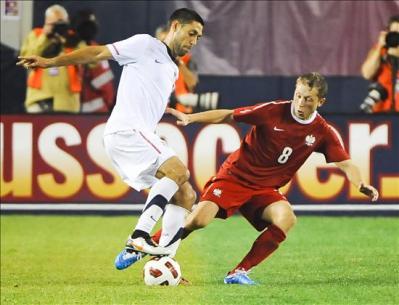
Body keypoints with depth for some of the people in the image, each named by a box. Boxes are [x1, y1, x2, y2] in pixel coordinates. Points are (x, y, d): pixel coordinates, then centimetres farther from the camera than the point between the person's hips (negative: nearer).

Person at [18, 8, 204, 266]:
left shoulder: (173, 70, 27)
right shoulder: (146, 45, 3)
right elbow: (98, 52, -1)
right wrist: (50, 62, -6)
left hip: (141, 137, 9)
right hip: (126, 129, -9)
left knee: (186, 196, 1)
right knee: (179, 171, -26)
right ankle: (139, 238, -35)